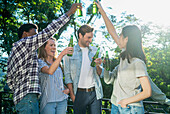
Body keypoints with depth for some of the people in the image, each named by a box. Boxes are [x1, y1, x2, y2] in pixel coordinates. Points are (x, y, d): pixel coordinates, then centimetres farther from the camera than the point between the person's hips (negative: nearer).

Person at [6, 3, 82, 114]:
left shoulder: (13, 54, 25)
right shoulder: (23, 43, -3)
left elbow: (10, 81, 24)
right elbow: (47, 32, -10)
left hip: (20, 97, 10)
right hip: (28, 97, -10)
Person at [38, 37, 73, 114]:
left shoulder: (58, 62, 14)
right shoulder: (40, 62, -5)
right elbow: (50, 71, -26)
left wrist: (67, 89, 5)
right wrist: (62, 54, -30)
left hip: (62, 100, 5)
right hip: (48, 101, -5)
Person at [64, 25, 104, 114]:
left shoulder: (94, 51, 8)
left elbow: (101, 74, 8)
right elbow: (67, 76, 0)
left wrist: (97, 66, -12)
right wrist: (72, 94, -5)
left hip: (95, 93, 2)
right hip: (80, 93, -2)